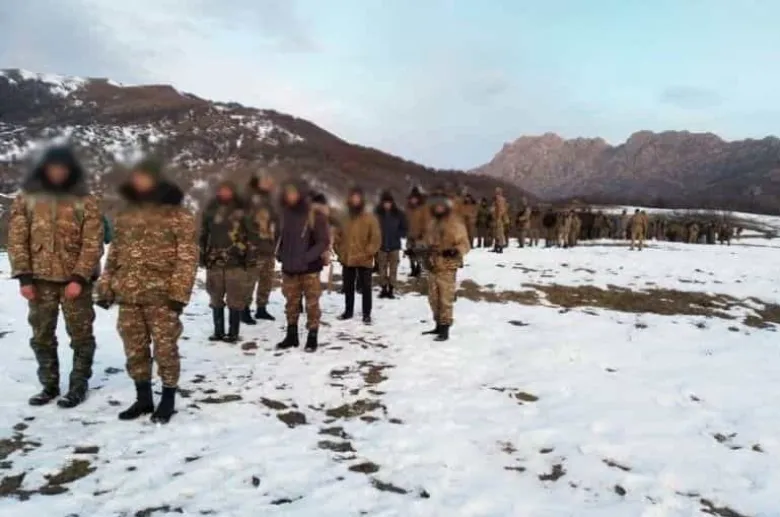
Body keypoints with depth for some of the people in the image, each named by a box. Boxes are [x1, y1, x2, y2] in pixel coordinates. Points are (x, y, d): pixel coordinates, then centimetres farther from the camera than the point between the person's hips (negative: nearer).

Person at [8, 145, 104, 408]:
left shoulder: (85, 200, -2)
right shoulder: (26, 197, 4)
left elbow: (93, 243, -7)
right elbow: (16, 239, 2)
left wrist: (80, 277, -15)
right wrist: (24, 276, -6)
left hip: (75, 278, -2)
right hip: (40, 278, 3)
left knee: (81, 335, 3)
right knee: (42, 335, 11)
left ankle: (79, 385, 16)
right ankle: (49, 384, 25)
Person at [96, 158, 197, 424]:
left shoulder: (178, 214, -5)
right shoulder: (125, 214, 13)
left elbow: (187, 257, -9)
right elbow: (114, 253, 17)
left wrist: (179, 292, -16)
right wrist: (106, 287, 11)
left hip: (161, 295, -5)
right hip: (128, 294, 6)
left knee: (165, 349, 1)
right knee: (134, 350, 11)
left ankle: (168, 399, 17)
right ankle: (143, 399, 26)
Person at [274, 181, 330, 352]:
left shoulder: (315, 215, -12)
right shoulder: (285, 214, 6)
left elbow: (324, 242, -12)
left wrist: (306, 258, -20)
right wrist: (280, 253, 6)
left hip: (310, 268, -5)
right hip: (289, 267, 5)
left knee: (312, 303, 2)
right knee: (291, 303, 14)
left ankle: (312, 338, 13)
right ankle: (291, 336, 27)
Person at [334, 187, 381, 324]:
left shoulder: (370, 218, -6)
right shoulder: (344, 218, 5)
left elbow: (376, 238, -9)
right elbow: (337, 237, 14)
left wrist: (367, 253, -14)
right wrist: (340, 252, 5)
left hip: (364, 261, -4)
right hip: (347, 260, 4)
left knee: (365, 287, 3)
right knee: (348, 287, 15)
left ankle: (366, 314, 13)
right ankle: (348, 311, 30)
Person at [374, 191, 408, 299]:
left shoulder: (398, 214, -1)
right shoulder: (377, 214, -3)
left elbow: (404, 228, 7)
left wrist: (399, 235, -8)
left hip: (394, 245, 0)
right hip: (381, 245, 0)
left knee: (393, 268, 2)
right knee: (382, 268, 6)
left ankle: (391, 289, 10)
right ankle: (384, 288, 16)